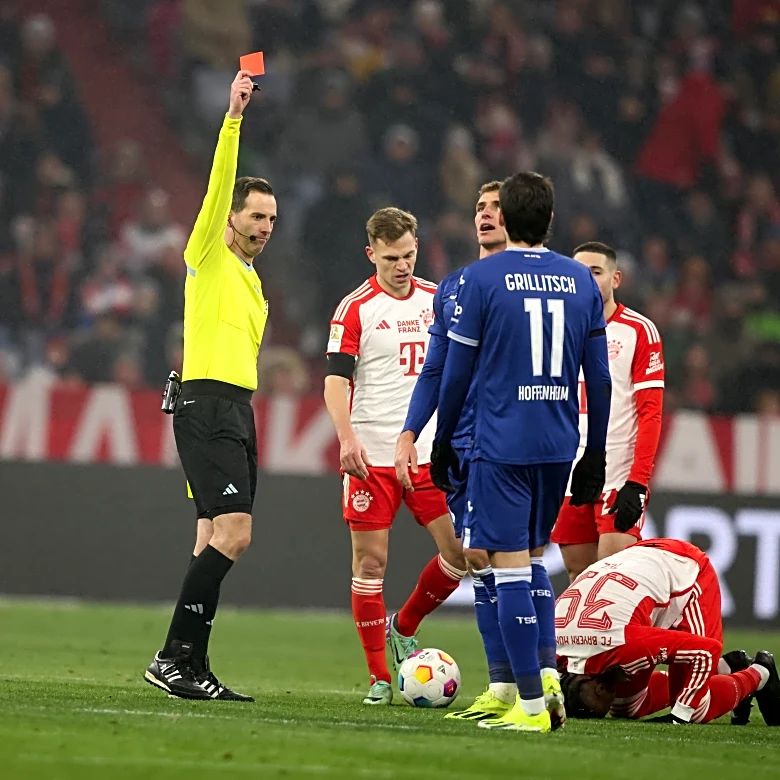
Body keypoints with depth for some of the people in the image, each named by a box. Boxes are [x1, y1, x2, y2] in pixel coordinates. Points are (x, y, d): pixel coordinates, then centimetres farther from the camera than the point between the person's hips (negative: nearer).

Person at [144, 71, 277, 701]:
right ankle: (174, 657, -17)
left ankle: (190, 668, 6)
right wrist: (233, 118, -23)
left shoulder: (251, 280, 22)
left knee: (215, 542, 5)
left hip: (237, 412, 9)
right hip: (206, 407, -9)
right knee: (233, 533, -18)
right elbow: (219, 184, -14)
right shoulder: (208, 256, -1)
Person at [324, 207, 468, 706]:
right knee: (370, 562, -2)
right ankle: (379, 677, 7)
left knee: (463, 551, -3)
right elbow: (336, 379, -10)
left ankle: (404, 628, 21)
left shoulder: (438, 300, 9)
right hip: (372, 455, -4)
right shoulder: (356, 309, -4)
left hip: (431, 453, 4)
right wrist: (347, 437, -25)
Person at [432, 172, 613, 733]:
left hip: (501, 445, -5)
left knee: (511, 566, -3)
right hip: (559, 446, 5)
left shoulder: (482, 279, -4)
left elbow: (457, 372, -3)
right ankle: (547, 670, 2)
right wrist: (595, 455, 17)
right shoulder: (582, 282, 8)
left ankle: (532, 703, -6)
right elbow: (599, 378, 9)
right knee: (533, 558, 20)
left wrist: (442, 443, 8)